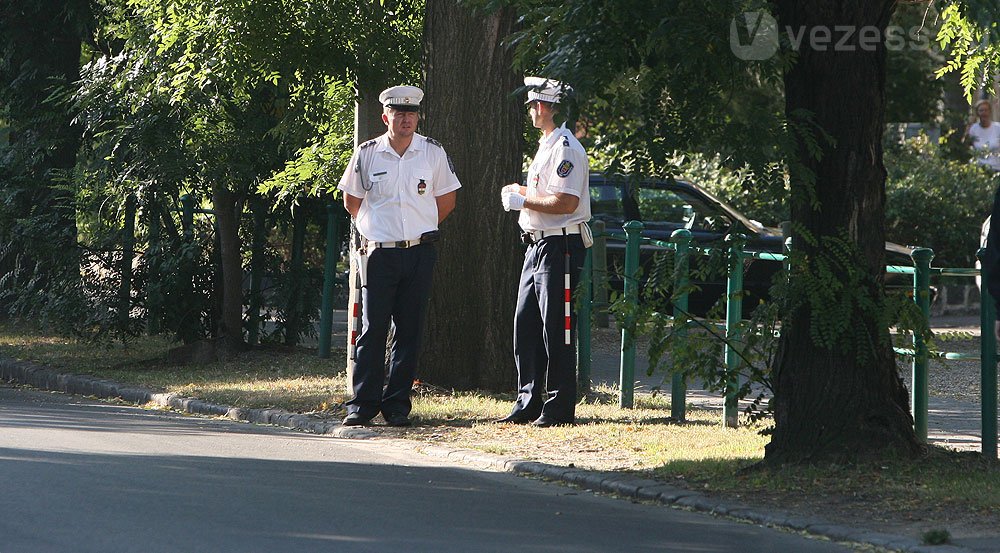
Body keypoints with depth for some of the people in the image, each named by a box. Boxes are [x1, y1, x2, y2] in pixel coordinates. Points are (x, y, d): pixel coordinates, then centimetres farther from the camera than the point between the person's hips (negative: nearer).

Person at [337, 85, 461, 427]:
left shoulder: (433, 153, 3)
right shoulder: (367, 154, 1)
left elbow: (446, 200, 15)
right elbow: (351, 200, 13)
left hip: (419, 253, 1)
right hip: (379, 254, -1)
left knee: (409, 331, 2)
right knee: (372, 329, -4)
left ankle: (397, 405, 6)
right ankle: (363, 403, 0)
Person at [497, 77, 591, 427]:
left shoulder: (566, 148, -14)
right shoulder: (546, 145, 19)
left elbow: (566, 202, -22)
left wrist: (523, 200, -15)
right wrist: (522, 192, 10)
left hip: (559, 248, -11)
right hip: (537, 246, 11)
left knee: (557, 330, -7)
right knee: (525, 326, 11)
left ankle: (559, 408, -3)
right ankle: (528, 404, 16)